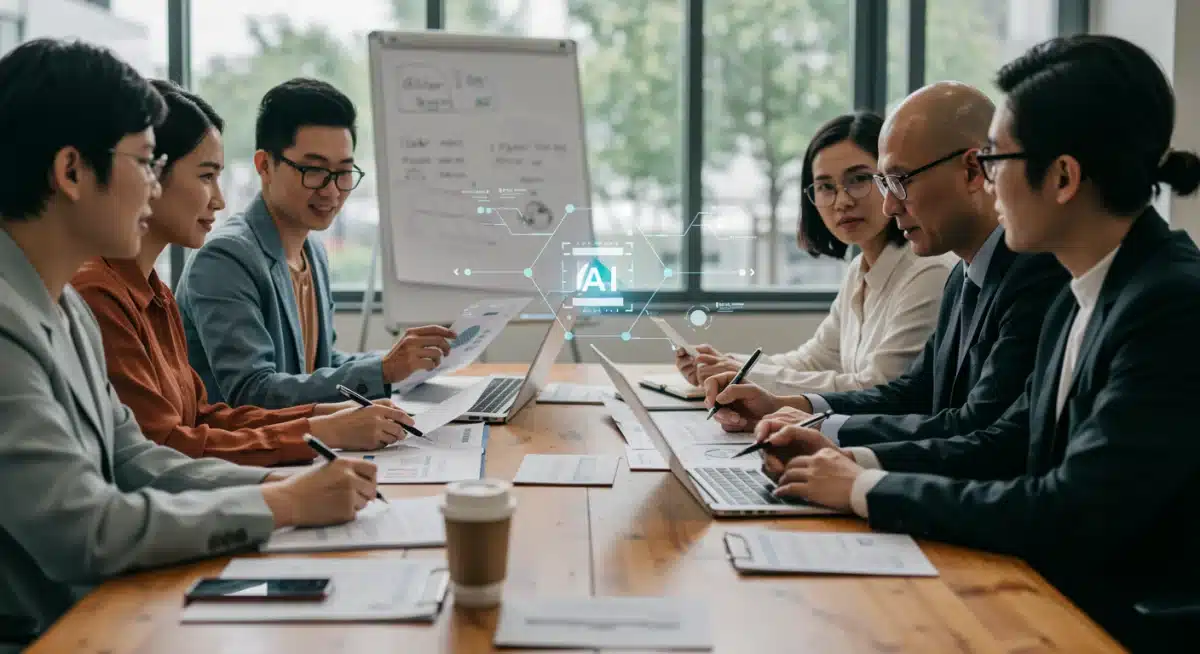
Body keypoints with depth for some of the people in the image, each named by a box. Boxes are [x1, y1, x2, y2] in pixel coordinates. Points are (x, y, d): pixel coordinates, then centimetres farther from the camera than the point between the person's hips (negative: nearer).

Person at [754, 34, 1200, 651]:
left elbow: (1073, 514, -26)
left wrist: (868, 489, -17)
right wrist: (854, 459, -1)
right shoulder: (1079, 298, 7)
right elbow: (1010, 443, 13)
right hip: (1060, 595, 7)